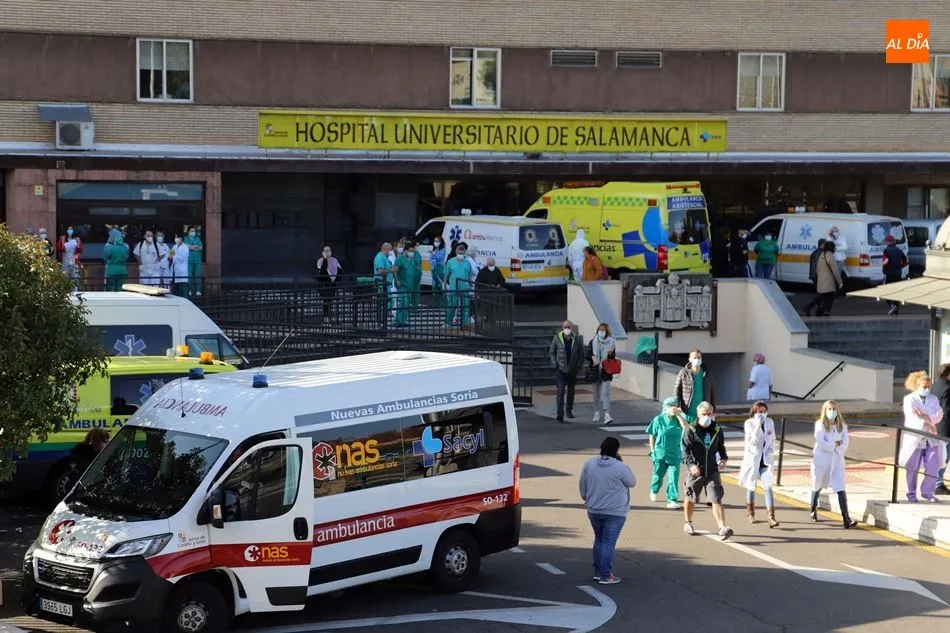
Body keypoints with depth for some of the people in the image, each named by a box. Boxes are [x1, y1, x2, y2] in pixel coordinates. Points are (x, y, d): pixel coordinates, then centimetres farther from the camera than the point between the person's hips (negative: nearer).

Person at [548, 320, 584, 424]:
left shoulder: (578, 339, -2)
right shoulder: (557, 338, -4)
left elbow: (581, 354, 5)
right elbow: (551, 352, 4)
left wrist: (578, 367, -2)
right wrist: (554, 365, -5)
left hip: (572, 370, 2)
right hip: (560, 369, -2)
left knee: (571, 390, 17)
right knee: (560, 391, -13)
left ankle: (569, 410, 35)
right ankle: (560, 414, -17)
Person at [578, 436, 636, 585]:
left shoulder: (589, 464, 0)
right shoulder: (620, 468, -16)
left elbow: (582, 487, 8)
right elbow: (632, 483, 0)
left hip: (594, 511, 5)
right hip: (614, 512, -5)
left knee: (599, 540, 20)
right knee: (609, 543, -1)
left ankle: (598, 572, 24)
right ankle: (606, 576, 1)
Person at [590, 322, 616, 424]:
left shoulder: (611, 342, -1)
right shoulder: (593, 342, 2)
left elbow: (613, 358, 1)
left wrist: (610, 354, -19)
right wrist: (593, 357, -16)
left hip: (606, 371, -2)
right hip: (595, 371, 2)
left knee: (606, 392, -13)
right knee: (596, 392, 13)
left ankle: (606, 414, -20)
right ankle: (597, 412, 27)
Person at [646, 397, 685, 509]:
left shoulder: (678, 419, 2)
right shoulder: (659, 419, -5)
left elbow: (686, 427, -18)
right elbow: (652, 436, 2)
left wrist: (678, 414, -17)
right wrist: (652, 450, 1)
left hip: (675, 454, 1)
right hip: (660, 453, -1)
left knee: (674, 478, -8)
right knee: (659, 475, 16)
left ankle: (672, 501, -7)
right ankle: (653, 492, 45)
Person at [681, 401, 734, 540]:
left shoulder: (717, 428, 5)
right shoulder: (691, 429, -8)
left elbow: (721, 446, 18)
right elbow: (685, 449, -12)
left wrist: (724, 459, 0)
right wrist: (691, 464, -25)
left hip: (712, 470, 2)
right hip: (695, 471, -2)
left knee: (716, 499, -9)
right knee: (691, 498, 15)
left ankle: (722, 528, -17)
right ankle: (688, 524, 36)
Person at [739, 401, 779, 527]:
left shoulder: (770, 422, 3)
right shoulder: (749, 423, -8)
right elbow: (752, 441, -20)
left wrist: (771, 451, -2)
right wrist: (758, 425, -27)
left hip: (765, 460, 2)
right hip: (752, 459, -2)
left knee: (768, 487, -11)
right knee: (751, 487, 12)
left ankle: (771, 517, -17)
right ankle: (751, 514, 31)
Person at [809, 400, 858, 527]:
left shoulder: (842, 426, 2)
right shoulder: (820, 424, -8)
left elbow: (844, 445, -5)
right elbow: (821, 442, -18)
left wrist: (833, 446, -18)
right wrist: (835, 444, -12)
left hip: (837, 461, 2)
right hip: (821, 460, -2)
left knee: (841, 489, -12)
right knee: (817, 486, 17)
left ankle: (846, 519, -18)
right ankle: (813, 510, 44)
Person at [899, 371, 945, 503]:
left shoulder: (933, 399, 13)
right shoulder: (909, 399, -1)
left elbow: (939, 415, -1)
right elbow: (912, 416, -15)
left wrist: (925, 416, -18)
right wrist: (927, 424, -24)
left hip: (931, 439, 4)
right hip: (914, 437, -4)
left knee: (933, 467, -1)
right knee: (913, 468, 3)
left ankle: (927, 492, 14)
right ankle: (911, 494, 14)